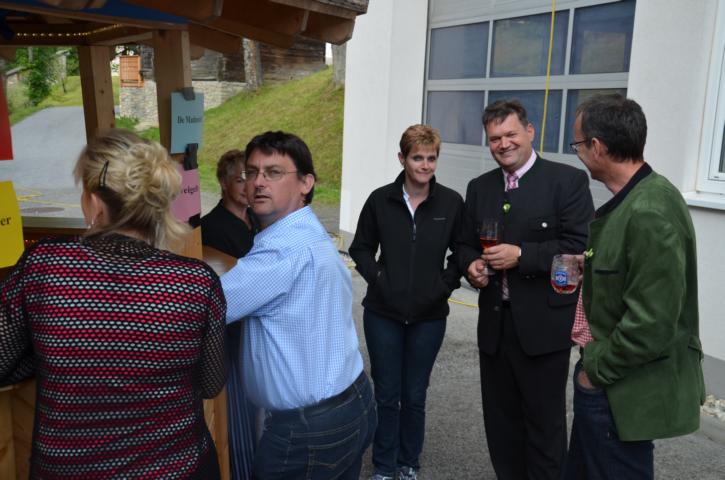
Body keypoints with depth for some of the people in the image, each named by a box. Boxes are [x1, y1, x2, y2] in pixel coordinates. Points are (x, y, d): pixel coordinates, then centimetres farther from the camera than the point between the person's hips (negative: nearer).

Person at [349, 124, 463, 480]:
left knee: (414, 396, 11)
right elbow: (361, 248, 7)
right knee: (387, 394, 10)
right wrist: (377, 278, -6)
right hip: (383, 313, 0)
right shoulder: (380, 199, -4)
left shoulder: (451, 202, -5)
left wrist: (446, 284, -6)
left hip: (429, 316, 0)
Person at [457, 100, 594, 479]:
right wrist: (471, 264, -7)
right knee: (500, 418, 17)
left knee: (545, 420, 9)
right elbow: (466, 245, 15)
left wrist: (521, 255, -21)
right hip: (494, 321, 6)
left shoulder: (568, 180, -7)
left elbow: (579, 246, -13)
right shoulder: (479, 187, 11)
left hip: (543, 323, -5)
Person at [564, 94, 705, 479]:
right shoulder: (634, 198, 5)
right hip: (606, 378, 9)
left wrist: (597, 372, -15)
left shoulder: (650, 214, -26)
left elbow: (651, 326, -26)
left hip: (623, 392, -9)